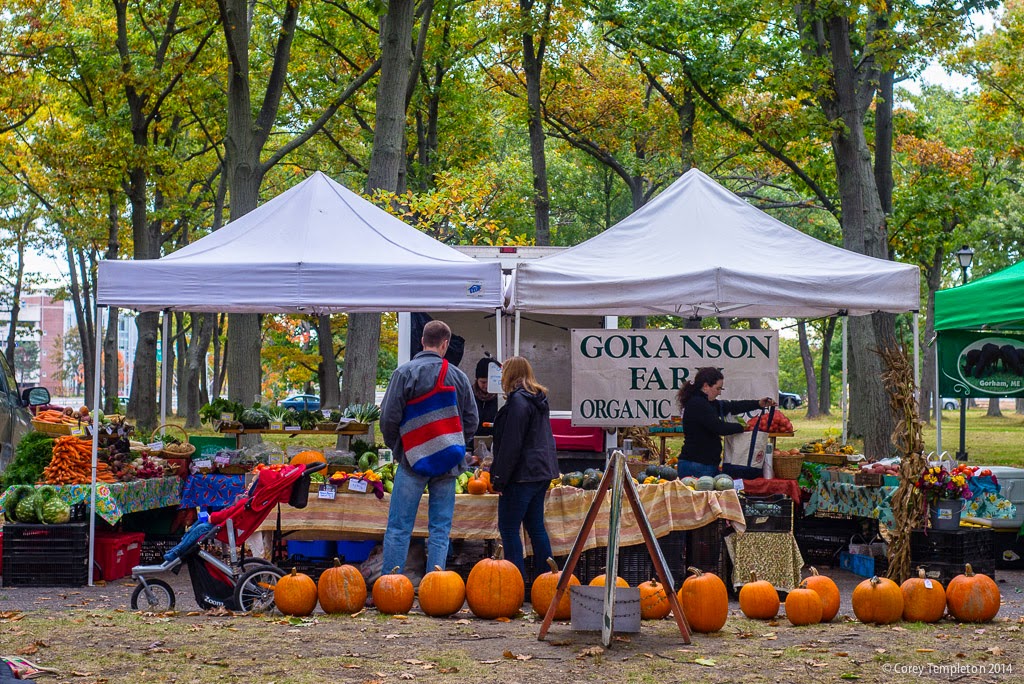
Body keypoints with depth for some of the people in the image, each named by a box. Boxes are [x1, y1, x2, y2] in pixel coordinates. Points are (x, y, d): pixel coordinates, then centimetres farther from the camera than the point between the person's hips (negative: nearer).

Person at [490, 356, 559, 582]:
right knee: (536, 527, 13)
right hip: (542, 471, 10)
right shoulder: (539, 400, 15)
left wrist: (500, 478, -14)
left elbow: (511, 444, -17)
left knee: (508, 528, -5)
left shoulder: (518, 401, -14)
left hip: (522, 474, -10)